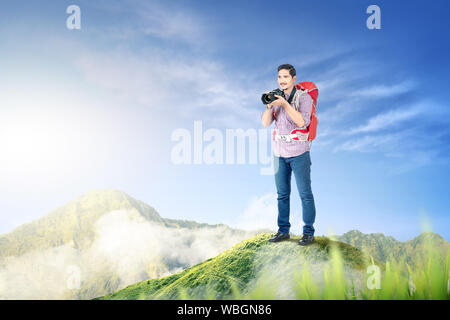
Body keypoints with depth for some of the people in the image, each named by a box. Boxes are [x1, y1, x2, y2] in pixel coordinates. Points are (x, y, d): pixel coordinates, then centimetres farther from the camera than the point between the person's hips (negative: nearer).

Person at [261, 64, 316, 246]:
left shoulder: (303, 97, -4)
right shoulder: (276, 97, 10)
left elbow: (302, 121, -18)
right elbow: (265, 123, 2)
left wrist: (285, 104, -21)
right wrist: (269, 106, -14)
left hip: (298, 153, -5)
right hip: (279, 153, 5)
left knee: (305, 193, 0)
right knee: (282, 194, 10)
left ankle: (308, 232, 9)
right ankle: (283, 230, 20)